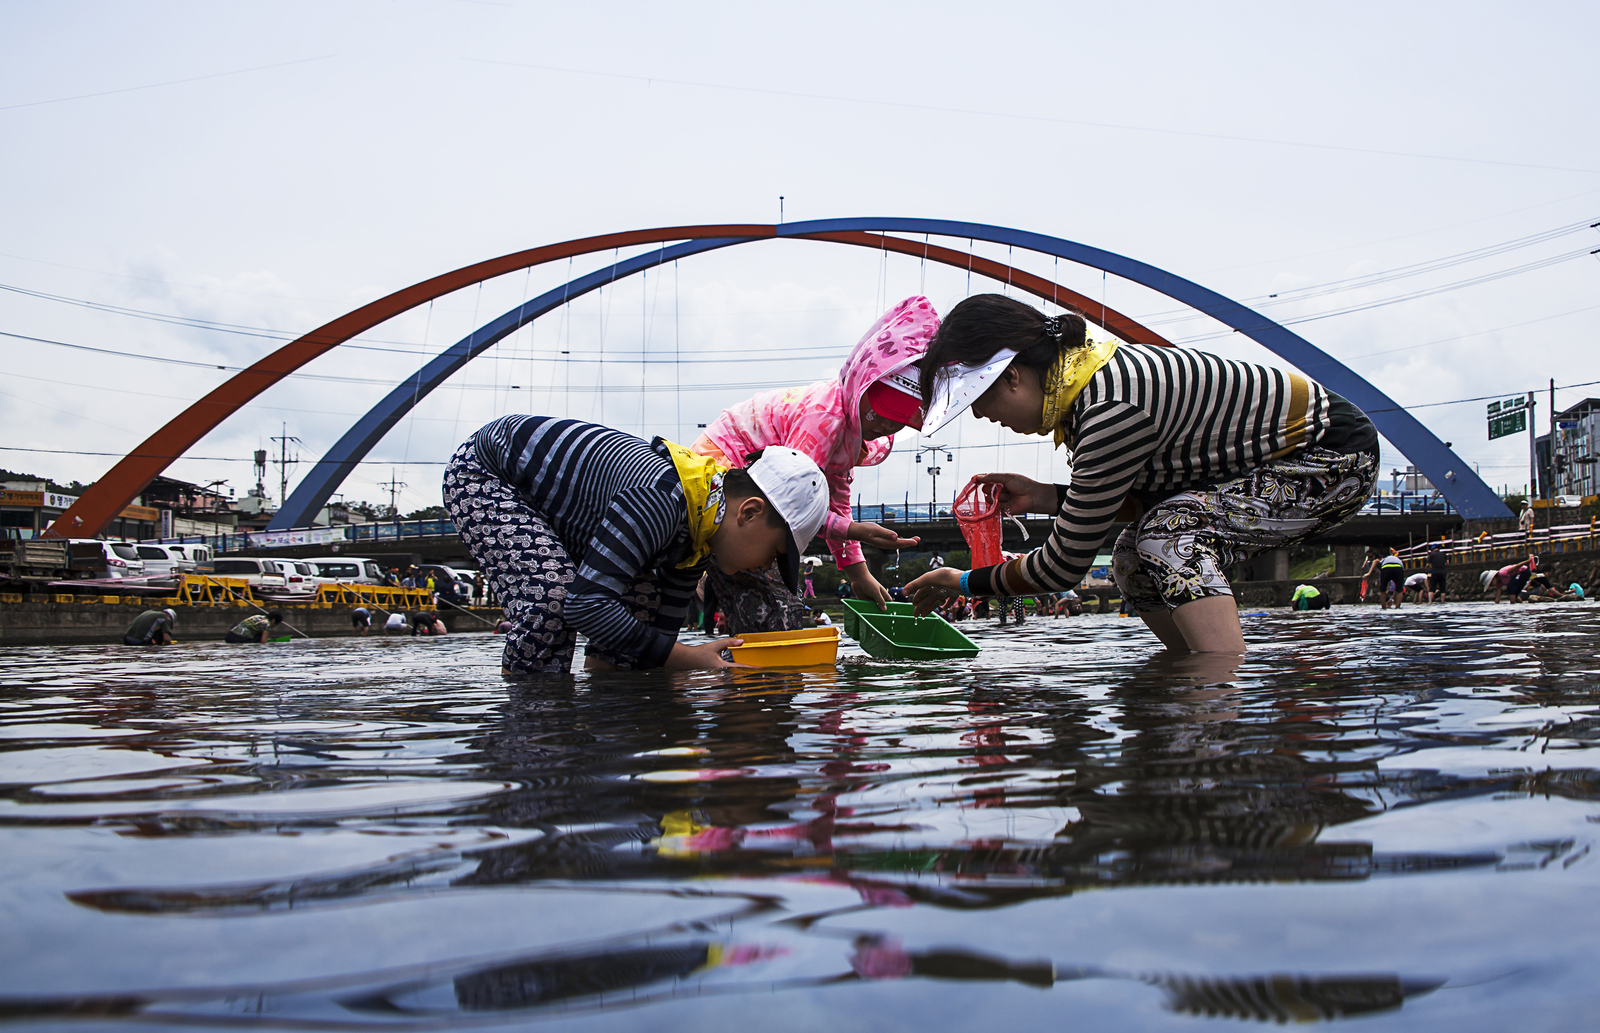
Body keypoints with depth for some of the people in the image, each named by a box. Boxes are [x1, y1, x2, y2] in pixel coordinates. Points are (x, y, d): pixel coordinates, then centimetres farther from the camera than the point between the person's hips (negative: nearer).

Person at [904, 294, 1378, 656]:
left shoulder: (1111, 411, -31)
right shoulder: (1089, 378, -2)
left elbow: (1066, 565, -22)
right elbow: (1141, 497, 9)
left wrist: (968, 582, -8)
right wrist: (1043, 497, -2)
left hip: (1338, 458, -9)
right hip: (1287, 452, 9)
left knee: (1169, 532, -26)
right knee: (1134, 558, 2)